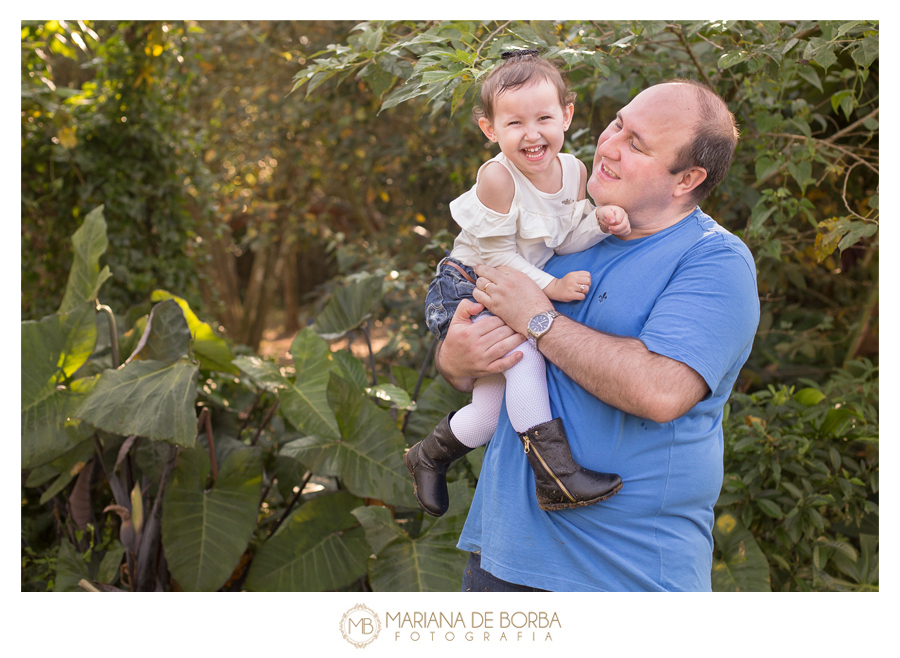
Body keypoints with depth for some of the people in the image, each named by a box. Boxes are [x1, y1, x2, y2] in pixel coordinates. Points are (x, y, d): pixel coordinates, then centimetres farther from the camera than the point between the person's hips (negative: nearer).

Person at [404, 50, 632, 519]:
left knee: (493, 413, 4)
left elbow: (565, 239, -2)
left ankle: (430, 456, 31)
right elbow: (497, 256, -19)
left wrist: (600, 222, -22)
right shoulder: (497, 177, -23)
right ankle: (556, 473, -33)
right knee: (523, 352, -35)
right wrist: (550, 287, -26)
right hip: (464, 292, -7)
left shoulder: (573, 171, -2)